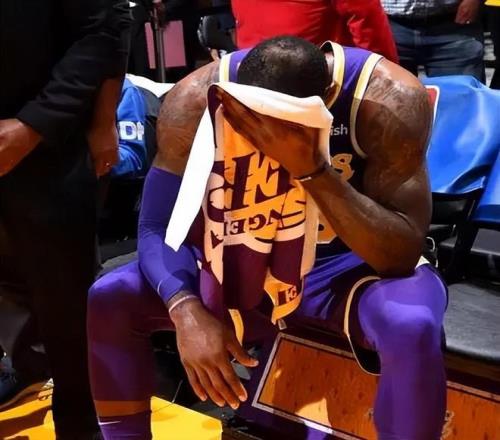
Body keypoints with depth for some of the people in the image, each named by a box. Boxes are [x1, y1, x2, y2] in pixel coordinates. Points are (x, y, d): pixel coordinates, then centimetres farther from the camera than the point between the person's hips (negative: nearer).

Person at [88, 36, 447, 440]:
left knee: (413, 327, -36)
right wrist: (187, 310, -34)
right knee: (106, 301, -13)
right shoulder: (197, 99, -18)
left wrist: (309, 168, -40)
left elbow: (402, 254, -27)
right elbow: (158, 227, -14)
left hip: (347, 264, -2)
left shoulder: (387, 98, -25)